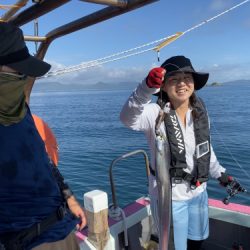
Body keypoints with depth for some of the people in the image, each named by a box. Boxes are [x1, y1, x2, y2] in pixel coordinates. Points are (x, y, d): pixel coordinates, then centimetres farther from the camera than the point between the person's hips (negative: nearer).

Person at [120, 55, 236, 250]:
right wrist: (147, 87, -56)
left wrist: (219, 173, 20)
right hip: (169, 196, -5)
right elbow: (128, 119, -41)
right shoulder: (156, 112, -20)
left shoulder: (200, 111, -2)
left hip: (198, 191, 6)